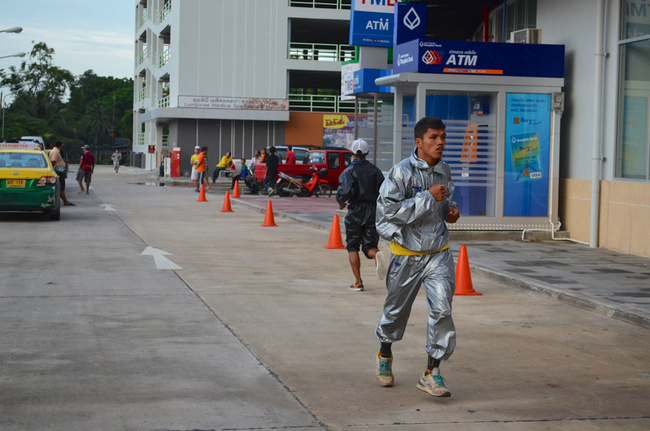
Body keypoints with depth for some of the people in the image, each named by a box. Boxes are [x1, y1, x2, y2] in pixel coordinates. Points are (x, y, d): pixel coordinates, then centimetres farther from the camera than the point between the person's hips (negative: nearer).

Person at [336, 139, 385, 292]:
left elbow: (344, 192, -17)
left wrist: (341, 202, 4)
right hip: (373, 211, 3)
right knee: (369, 246, 9)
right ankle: (376, 255, -29)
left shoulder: (349, 171, -4)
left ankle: (358, 282, 1)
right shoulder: (375, 170, 8)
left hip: (355, 212, -3)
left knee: (352, 247, 9)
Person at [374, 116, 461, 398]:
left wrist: (450, 210, 2)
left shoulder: (444, 171, 6)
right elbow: (388, 209, -23)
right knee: (396, 309, 14)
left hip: (438, 252, 4)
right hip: (407, 254, -4)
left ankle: (431, 373, -4)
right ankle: (385, 354, 43)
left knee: (442, 309, -12)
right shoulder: (402, 172, -15)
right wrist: (428, 197, -24)